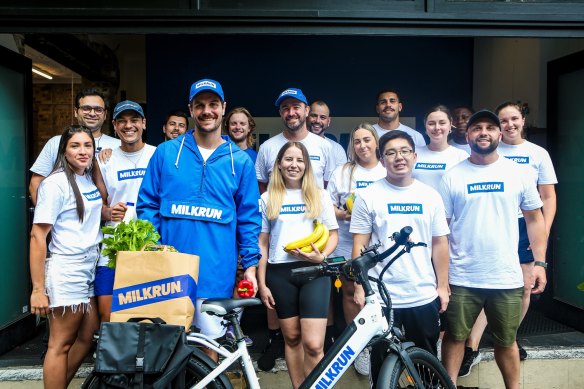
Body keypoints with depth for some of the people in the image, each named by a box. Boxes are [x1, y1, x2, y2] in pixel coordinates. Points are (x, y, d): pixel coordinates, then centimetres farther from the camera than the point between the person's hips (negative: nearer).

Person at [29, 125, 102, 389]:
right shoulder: (55, 183, -13)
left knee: (87, 337, 15)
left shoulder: (89, 179, 9)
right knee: (60, 344, 3)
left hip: (88, 269, 8)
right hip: (65, 272, -8)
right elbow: (37, 236, -16)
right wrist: (38, 289, -18)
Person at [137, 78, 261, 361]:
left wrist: (250, 264, 1)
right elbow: (147, 204, 7)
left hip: (216, 273, 0)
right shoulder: (166, 153, 4)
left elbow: (249, 217, 6)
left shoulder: (240, 161, 4)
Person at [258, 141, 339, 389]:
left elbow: (333, 234, 8)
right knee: (291, 338, 12)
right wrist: (262, 284, 4)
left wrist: (321, 256, -12)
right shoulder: (267, 199, 7)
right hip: (279, 274, 1)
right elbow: (262, 243, 8)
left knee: (313, 345, -10)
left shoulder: (319, 196, 6)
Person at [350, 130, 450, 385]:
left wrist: (442, 286, 5)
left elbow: (440, 244, 6)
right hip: (381, 297, -2)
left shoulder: (430, 196, 3)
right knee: (382, 363, 12)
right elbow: (359, 246, -4)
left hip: (424, 296, 3)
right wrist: (359, 287, -8)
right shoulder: (368, 196, -5)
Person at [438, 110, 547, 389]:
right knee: (454, 337, 12)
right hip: (461, 279, 0)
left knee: (506, 342, 16)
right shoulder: (452, 176, -2)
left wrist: (540, 263, 1)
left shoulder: (518, 173, 2)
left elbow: (534, 219, 8)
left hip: (507, 278, 1)